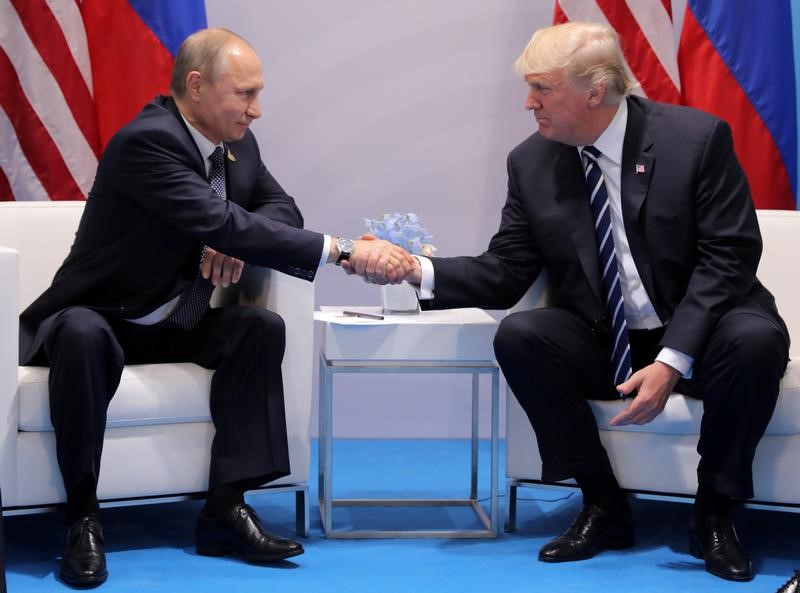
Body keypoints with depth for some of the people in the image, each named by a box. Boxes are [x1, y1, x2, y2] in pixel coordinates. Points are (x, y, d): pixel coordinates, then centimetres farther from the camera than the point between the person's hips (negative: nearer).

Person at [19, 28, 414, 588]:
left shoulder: (237, 143, 2)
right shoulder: (147, 141, -25)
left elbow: (281, 208, 10)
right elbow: (222, 224, -34)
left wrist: (235, 239, -15)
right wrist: (345, 250, -36)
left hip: (175, 325, 7)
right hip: (101, 317, -7)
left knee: (261, 326, -19)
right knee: (84, 336, -39)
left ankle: (227, 506, -18)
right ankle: (83, 516, -27)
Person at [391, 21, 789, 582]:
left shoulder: (697, 138, -12)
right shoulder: (532, 163, -1)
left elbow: (728, 258, -16)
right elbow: (505, 273, 0)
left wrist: (672, 361, -26)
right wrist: (420, 272, -20)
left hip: (696, 341, -3)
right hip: (603, 346, 3)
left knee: (755, 339, -35)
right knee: (518, 336, -24)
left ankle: (713, 513, -13)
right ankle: (604, 507, -9)